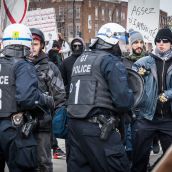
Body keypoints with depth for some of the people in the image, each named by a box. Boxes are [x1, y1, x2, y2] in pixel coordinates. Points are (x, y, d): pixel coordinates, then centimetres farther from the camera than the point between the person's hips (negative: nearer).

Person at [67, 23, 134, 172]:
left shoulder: (81, 59, 17)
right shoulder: (111, 61, -8)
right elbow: (124, 101, -15)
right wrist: (130, 96, 4)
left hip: (74, 124, 8)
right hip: (99, 128, -8)